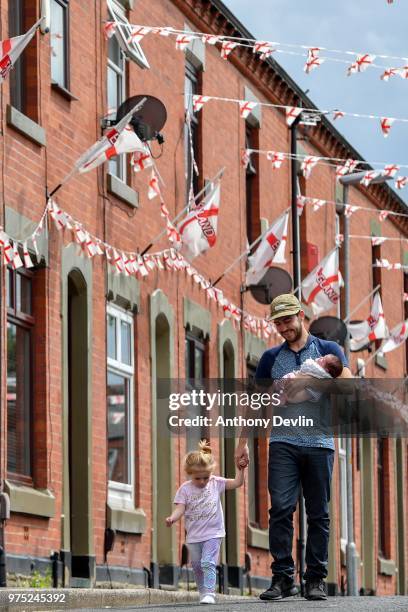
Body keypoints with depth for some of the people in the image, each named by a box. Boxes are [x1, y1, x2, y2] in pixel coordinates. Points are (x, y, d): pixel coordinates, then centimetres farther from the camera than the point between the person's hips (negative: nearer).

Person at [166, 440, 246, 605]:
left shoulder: (216, 483, 0)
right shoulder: (185, 489, -3)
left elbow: (237, 483, 3)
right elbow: (180, 508, -11)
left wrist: (241, 469, -11)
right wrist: (172, 518, -30)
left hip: (213, 533, -2)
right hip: (194, 536, 2)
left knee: (208, 563, -17)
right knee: (197, 566, 12)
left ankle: (209, 593, -19)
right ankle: (203, 591, 27)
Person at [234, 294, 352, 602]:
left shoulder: (328, 350, 8)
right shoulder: (271, 358, 15)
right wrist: (243, 443, 11)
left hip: (319, 443, -1)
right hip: (283, 443, 1)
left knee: (318, 514, 1)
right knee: (281, 509, -11)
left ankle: (316, 579, 6)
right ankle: (283, 578, -9)